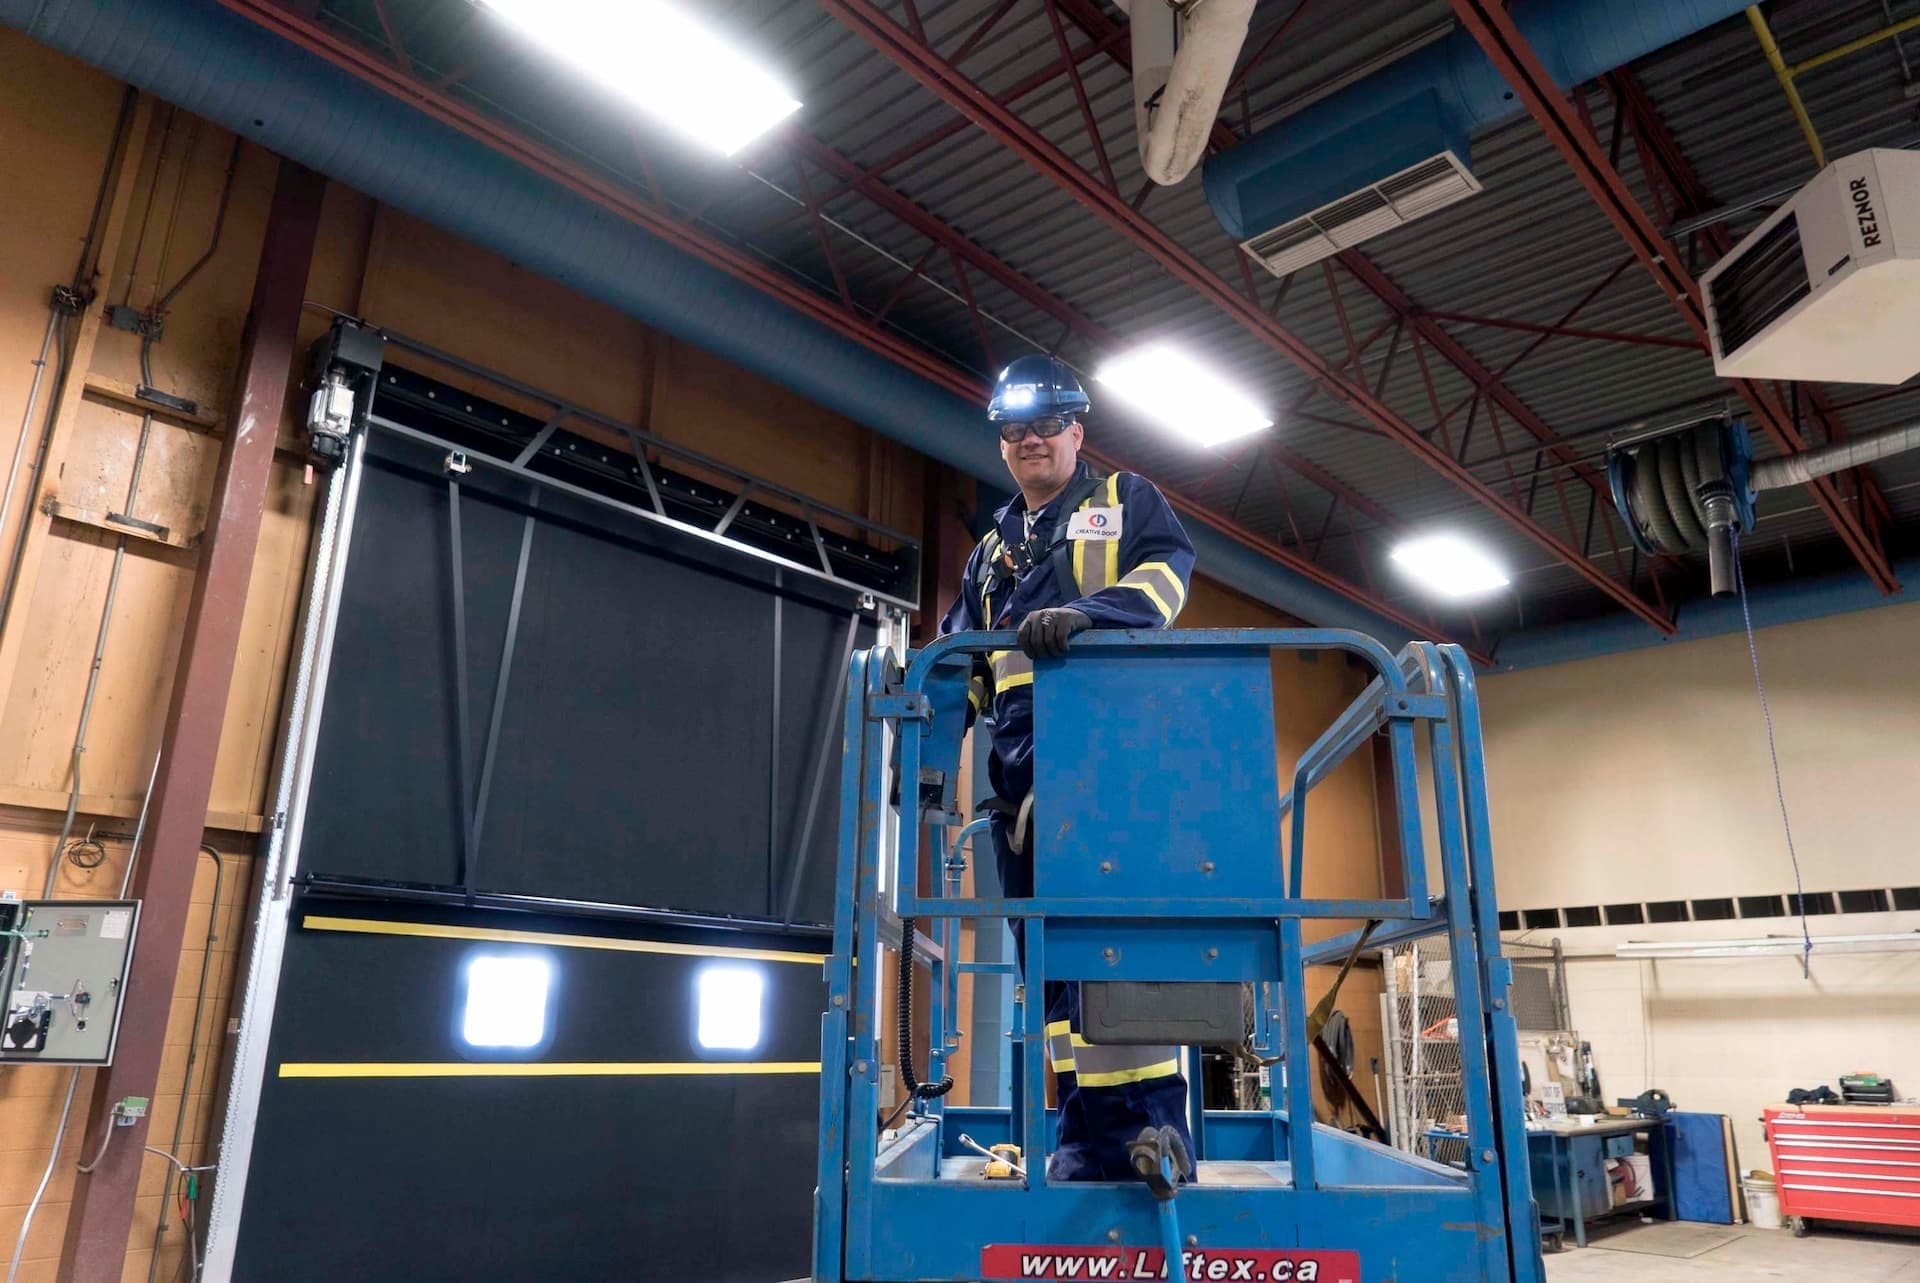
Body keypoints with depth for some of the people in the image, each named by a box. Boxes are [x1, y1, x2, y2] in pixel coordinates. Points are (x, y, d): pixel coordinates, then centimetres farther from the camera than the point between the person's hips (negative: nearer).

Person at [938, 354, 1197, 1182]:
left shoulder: (1125, 501, 15)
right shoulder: (993, 549, 29)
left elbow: (1166, 569, -5)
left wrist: (1086, 612, -24)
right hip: (1022, 766, 6)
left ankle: (1152, 1128, -10)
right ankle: (1089, 1138, 7)